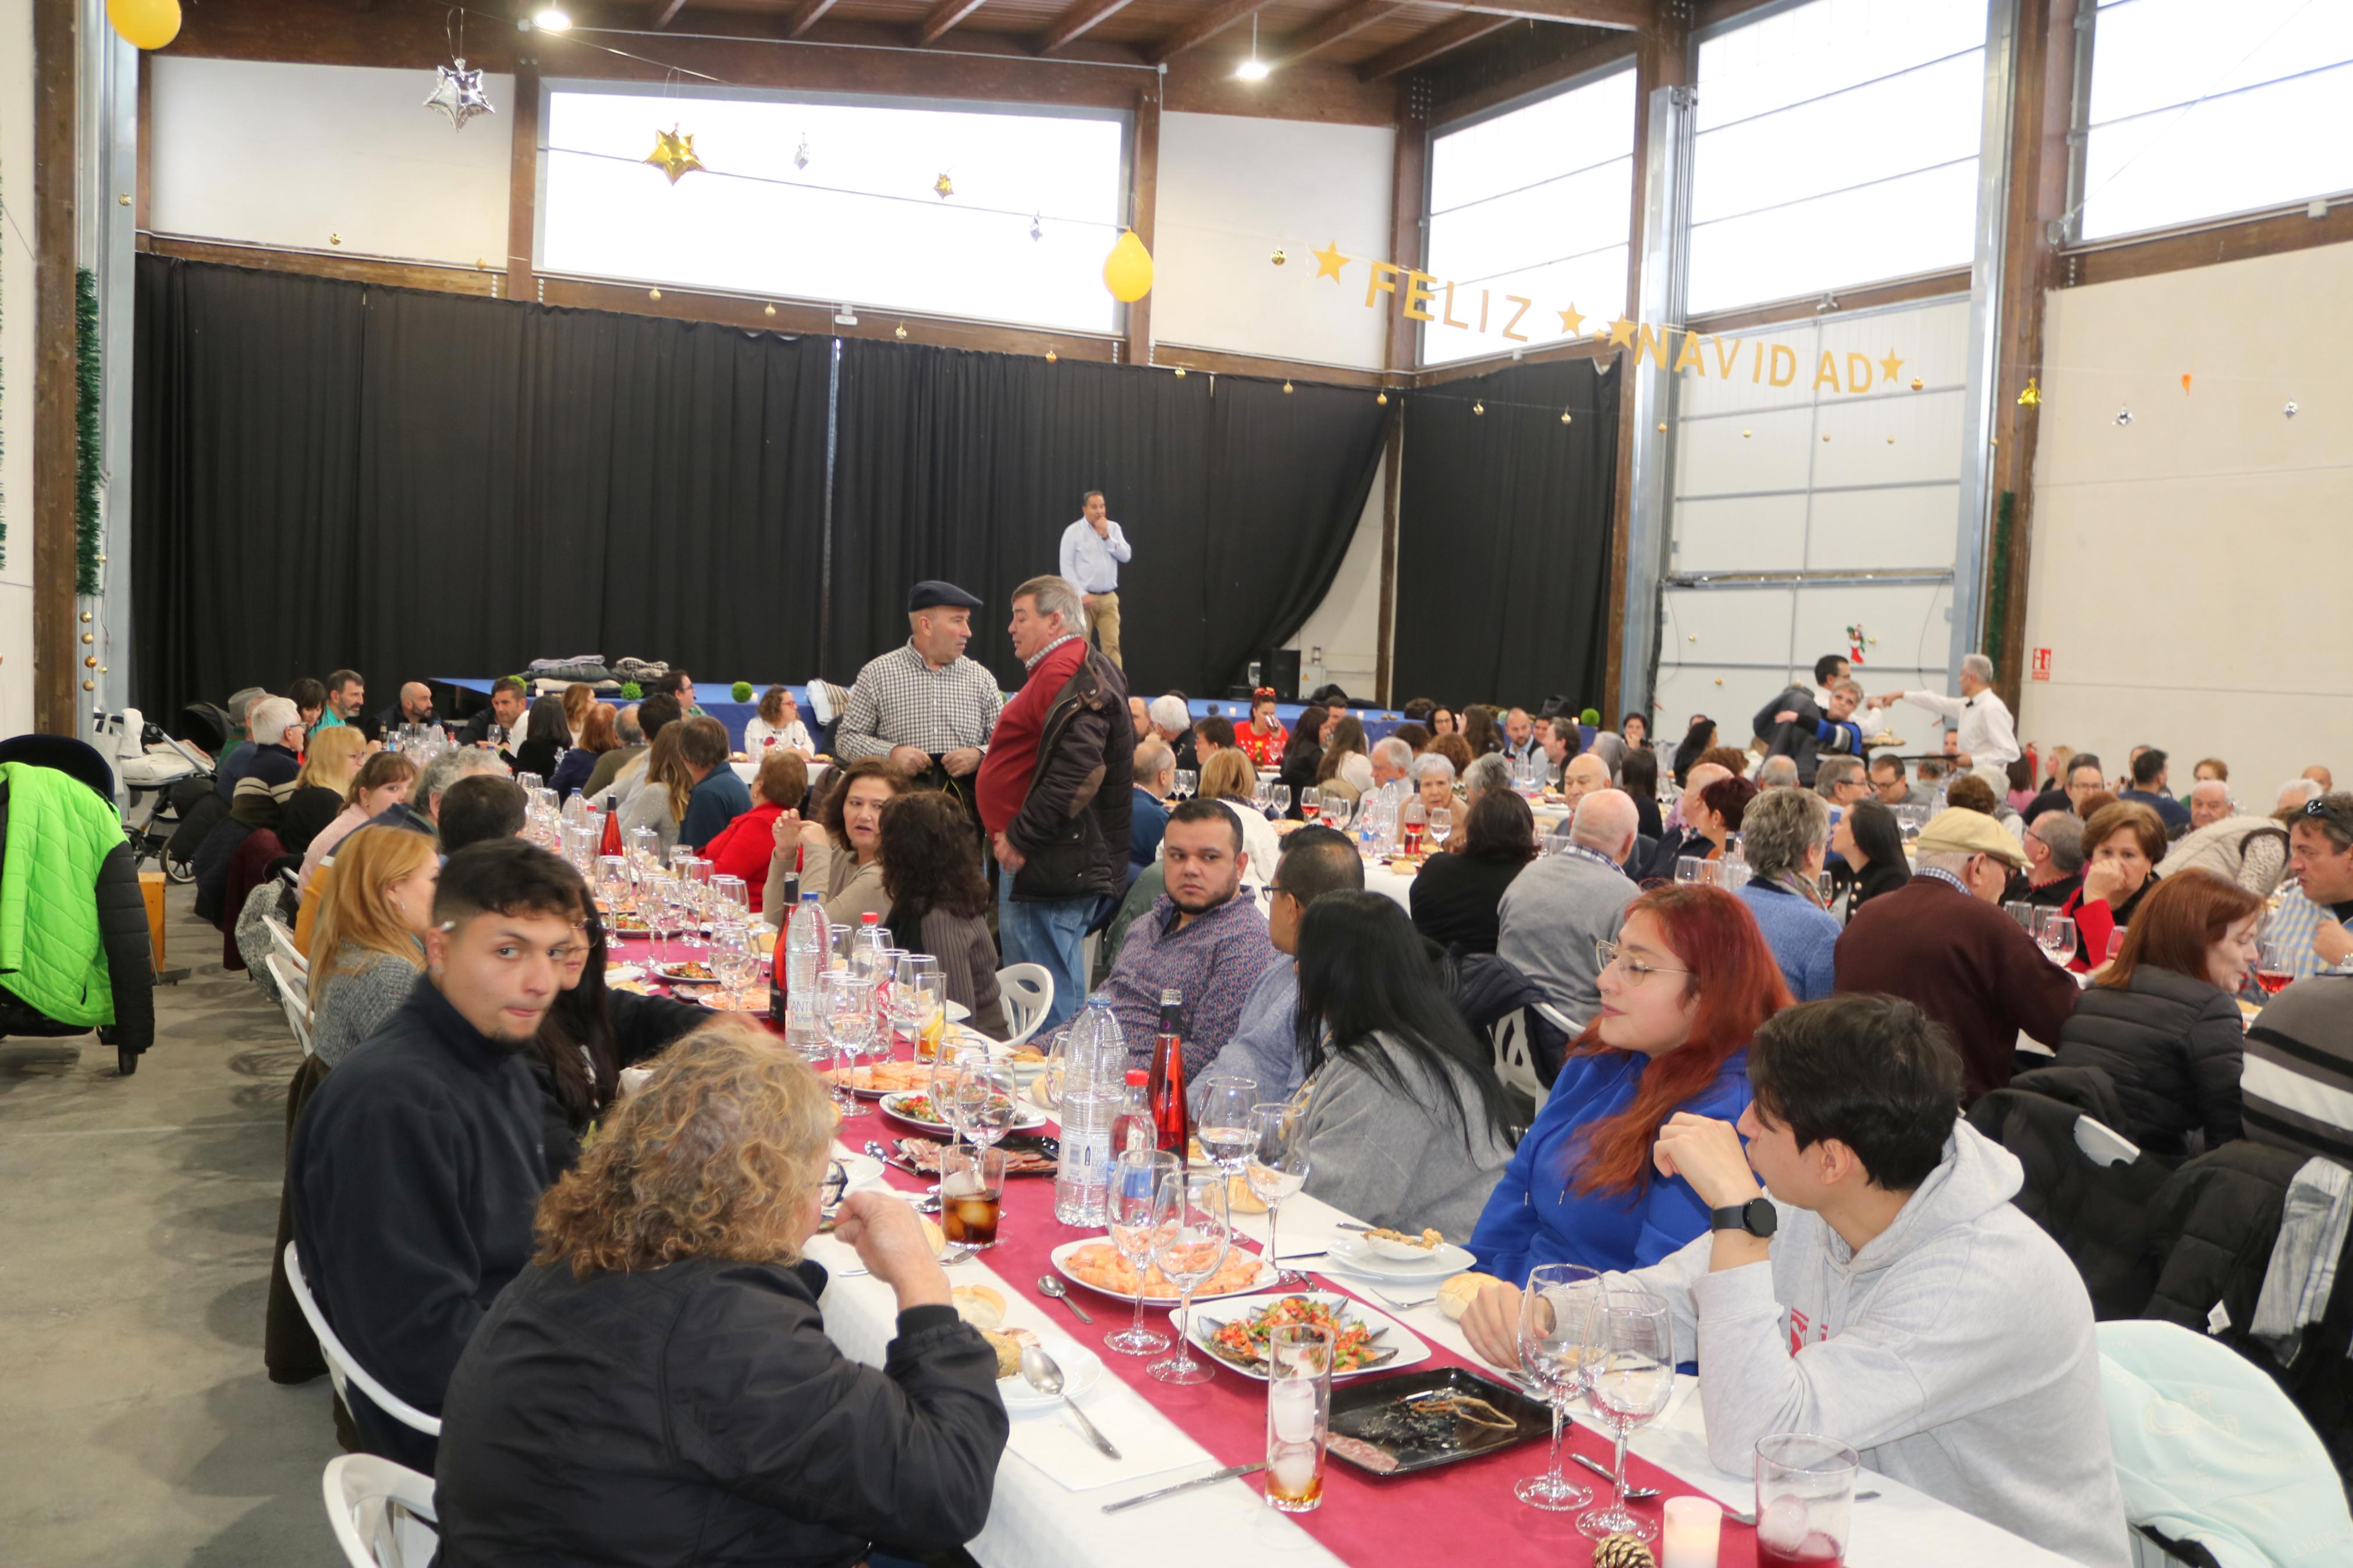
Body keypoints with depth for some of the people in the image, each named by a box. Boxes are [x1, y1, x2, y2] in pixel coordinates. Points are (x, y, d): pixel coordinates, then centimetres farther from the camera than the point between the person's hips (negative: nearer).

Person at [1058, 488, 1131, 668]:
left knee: (1112, 645, -3)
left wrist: (1106, 537, -9)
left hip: (1109, 598, 3)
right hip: (1083, 598, -3)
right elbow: (1066, 567, -6)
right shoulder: (1073, 531, -3)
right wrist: (1081, 595, -13)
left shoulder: (1113, 528, 10)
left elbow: (1126, 555, 0)